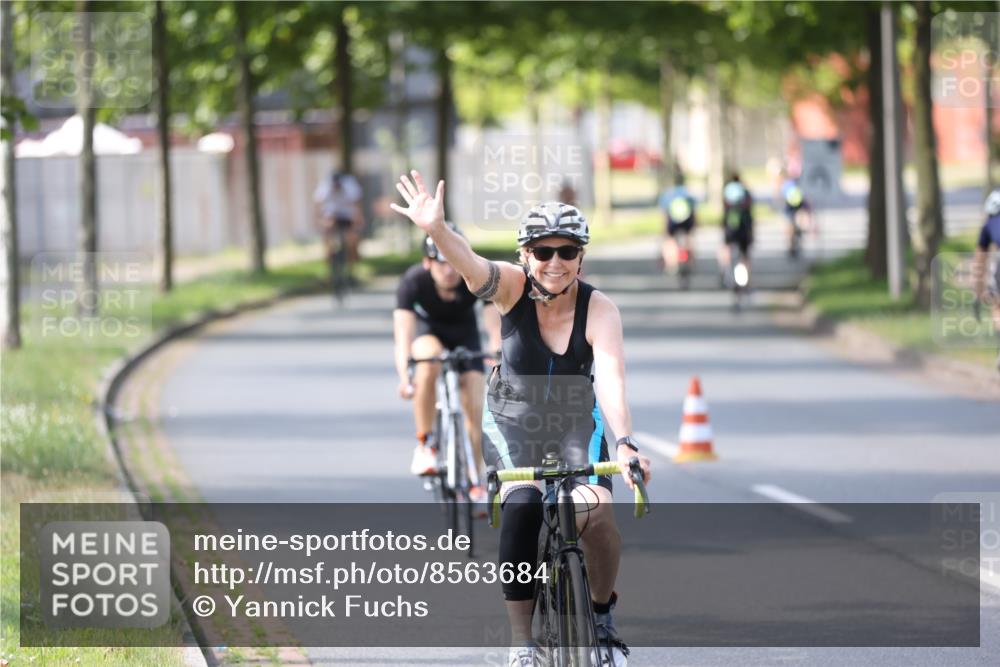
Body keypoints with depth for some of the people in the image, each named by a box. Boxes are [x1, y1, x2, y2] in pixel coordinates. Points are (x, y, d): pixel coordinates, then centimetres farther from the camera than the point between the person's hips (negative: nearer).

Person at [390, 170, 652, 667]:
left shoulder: (599, 310, -21)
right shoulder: (512, 286, -19)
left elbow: (610, 379, -34)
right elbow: (473, 268, -39)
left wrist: (625, 444, -51)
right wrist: (436, 230, -61)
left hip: (574, 421, 0)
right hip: (511, 421, 0)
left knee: (596, 514, -24)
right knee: (522, 506, -29)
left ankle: (603, 615, 6)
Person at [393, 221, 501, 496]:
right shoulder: (414, 280, -35)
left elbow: (496, 329, -37)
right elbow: (403, 337, -43)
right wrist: (404, 378, -59)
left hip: (464, 331, 2)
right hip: (426, 327, -2)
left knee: (475, 407, -8)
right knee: (429, 360, -37)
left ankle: (474, 483, 11)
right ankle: (424, 444, -23)